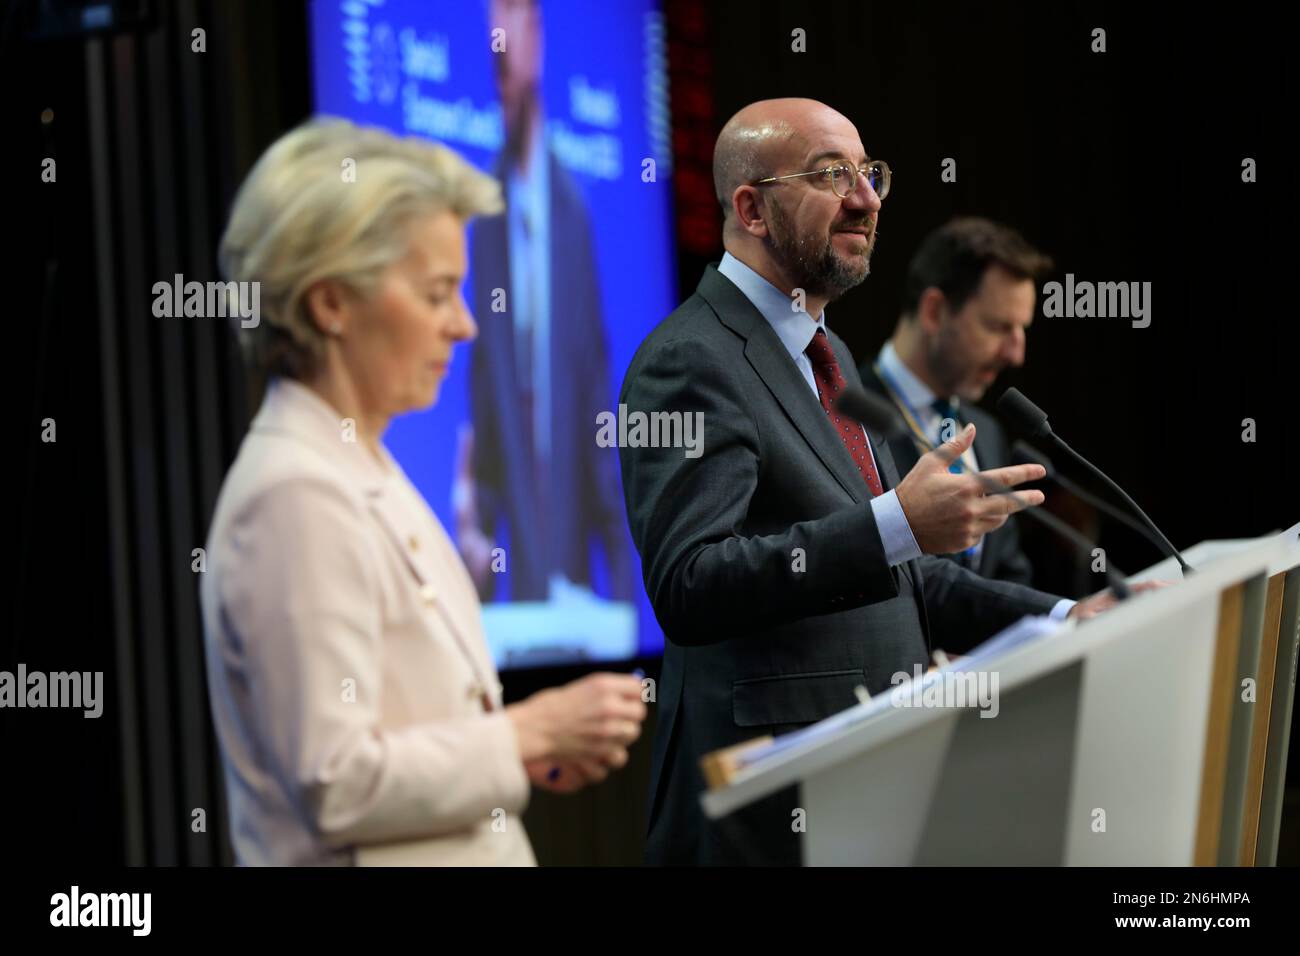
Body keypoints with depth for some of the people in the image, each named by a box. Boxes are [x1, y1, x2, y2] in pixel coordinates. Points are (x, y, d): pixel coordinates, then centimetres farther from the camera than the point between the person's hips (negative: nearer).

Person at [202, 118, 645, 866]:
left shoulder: (363, 477, 13)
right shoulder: (297, 497, -16)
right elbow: (335, 787, -21)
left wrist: (531, 746, 4)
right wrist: (528, 734, -14)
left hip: (450, 858, 9)